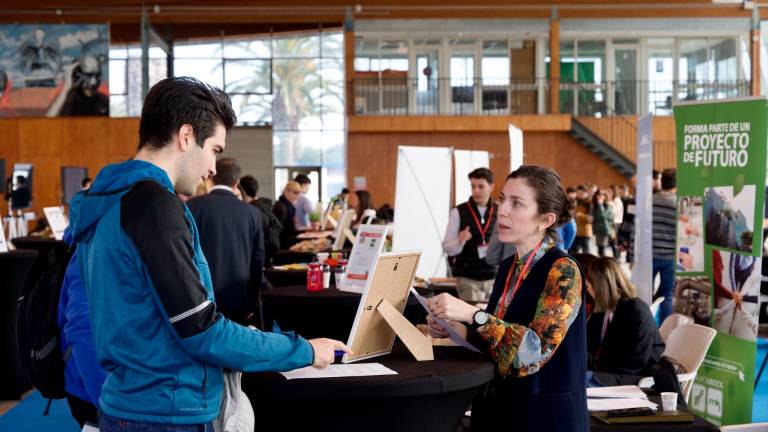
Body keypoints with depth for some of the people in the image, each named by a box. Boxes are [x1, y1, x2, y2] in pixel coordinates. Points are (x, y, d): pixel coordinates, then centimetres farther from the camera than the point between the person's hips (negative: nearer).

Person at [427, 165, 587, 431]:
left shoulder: (563, 271, -15)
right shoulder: (508, 266, 7)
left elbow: (537, 349, -26)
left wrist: (472, 315, -30)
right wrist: (455, 329, -5)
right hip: (496, 408, 7)